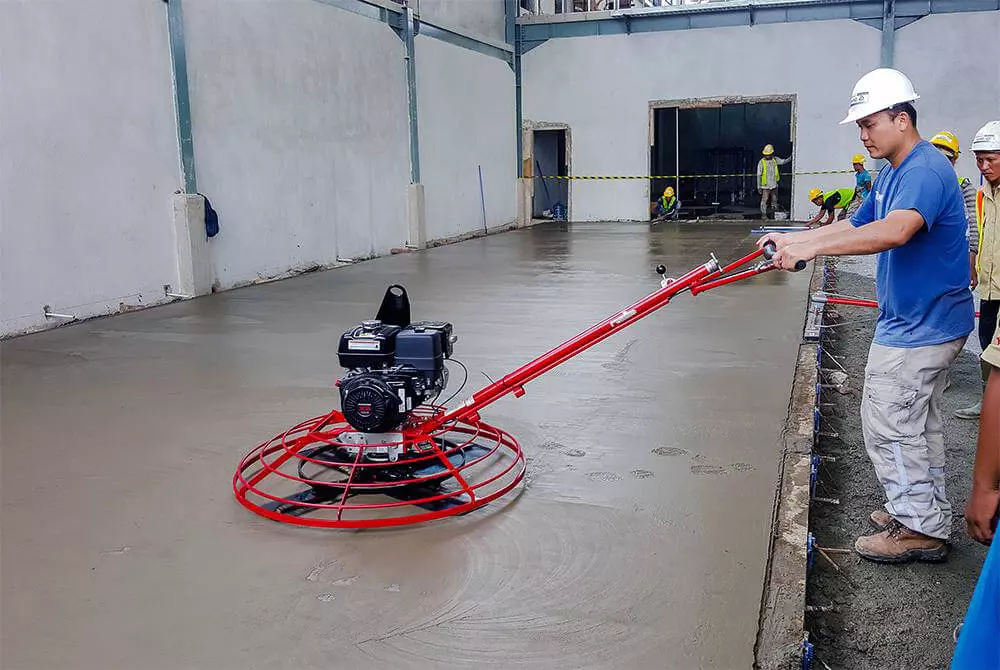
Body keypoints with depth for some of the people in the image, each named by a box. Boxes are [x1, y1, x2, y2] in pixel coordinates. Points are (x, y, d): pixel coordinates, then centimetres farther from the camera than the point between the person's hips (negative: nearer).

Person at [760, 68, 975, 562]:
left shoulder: (925, 170, -22)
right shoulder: (891, 173, 11)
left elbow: (895, 230, -41)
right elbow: (857, 225, 17)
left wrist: (811, 247, -45)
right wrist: (793, 240, 6)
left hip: (919, 328, -11)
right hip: (919, 322, 11)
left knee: (888, 424, -4)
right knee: (917, 422, 19)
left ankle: (920, 527, 9)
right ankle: (926, 514, 32)